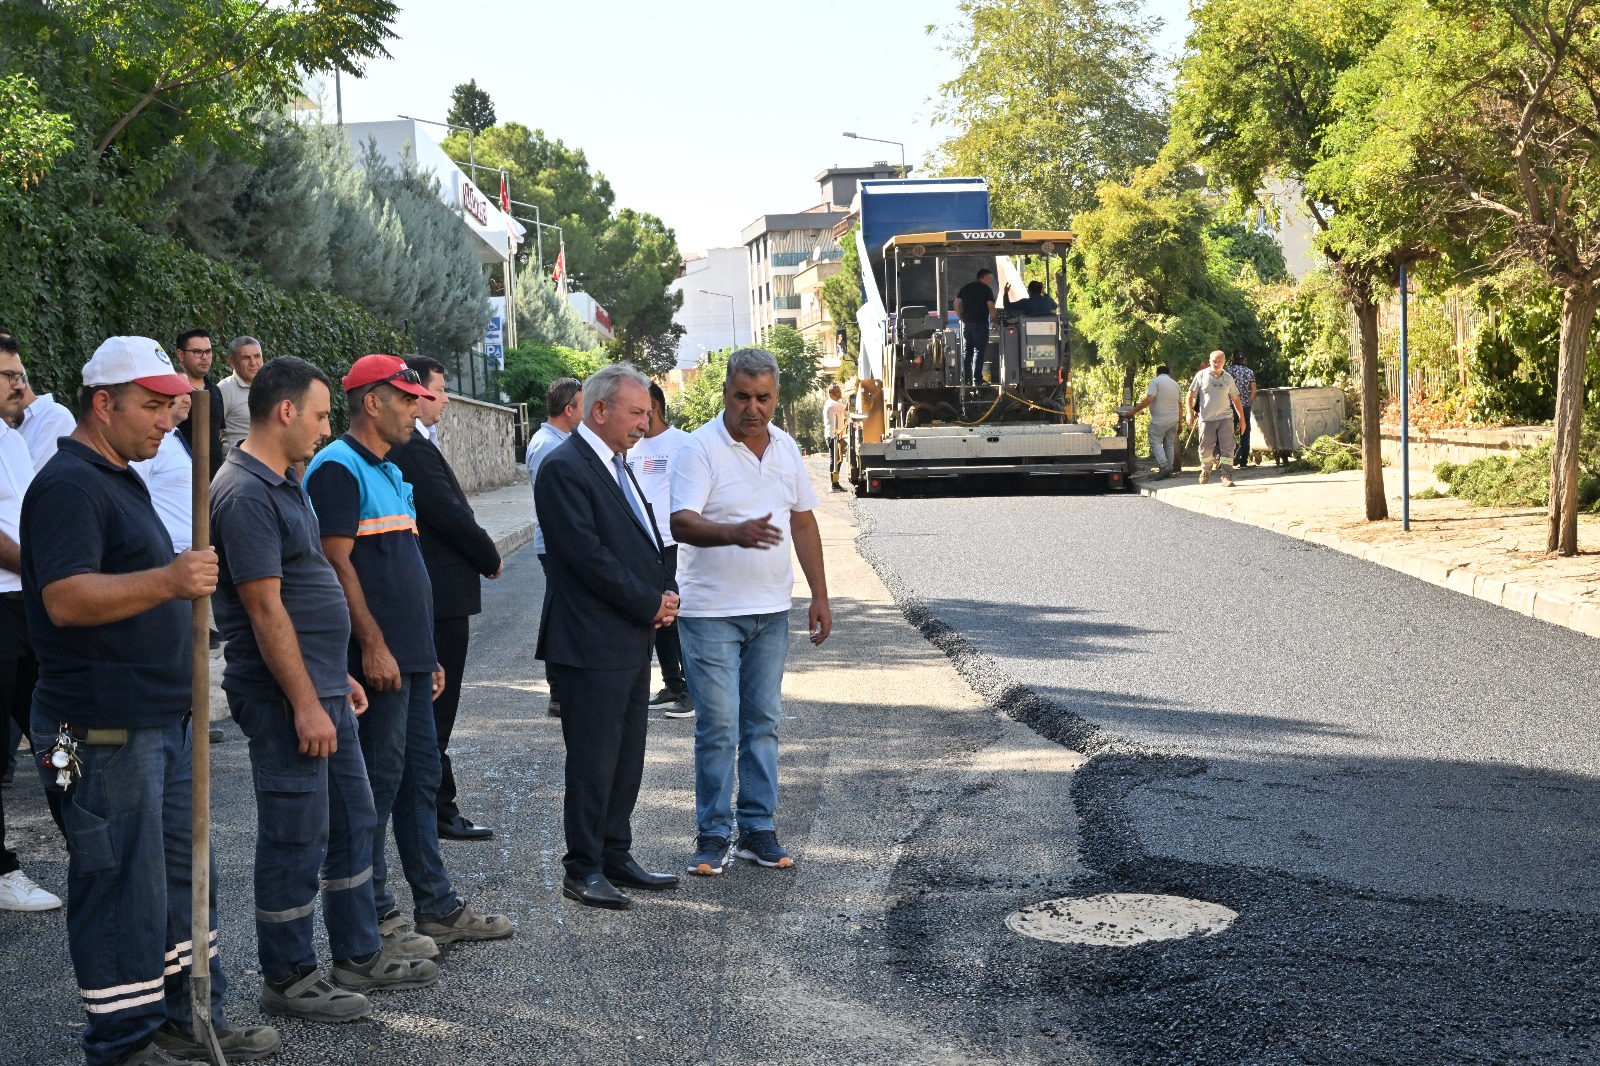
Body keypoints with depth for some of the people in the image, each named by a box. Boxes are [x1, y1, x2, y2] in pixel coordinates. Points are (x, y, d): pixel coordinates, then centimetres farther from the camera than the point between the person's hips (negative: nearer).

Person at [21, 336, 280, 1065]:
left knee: (180, 874, 16)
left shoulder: (120, 480, 18)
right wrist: (167, 580, -36)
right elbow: (65, 597, -27)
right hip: (105, 729, -10)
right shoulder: (69, 484, -15)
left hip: (158, 717, 10)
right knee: (122, 887, -3)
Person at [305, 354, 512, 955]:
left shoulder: (389, 472, 19)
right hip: (377, 659, -10)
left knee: (421, 777, 13)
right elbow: (336, 563, -18)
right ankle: (372, 920, 6)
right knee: (377, 782, -3)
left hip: (410, 656, 10)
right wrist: (373, 645, -20)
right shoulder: (338, 468, -10)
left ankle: (437, 908, 21)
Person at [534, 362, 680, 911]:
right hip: (591, 643, -9)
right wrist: (651, 603, -13)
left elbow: (645, 541, 21)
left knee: (626, 758, 14)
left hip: (631, 641, 9)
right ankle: (583, 869, 8)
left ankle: (615, 856, 24)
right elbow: (588, 555, -20)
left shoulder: (616, 466, 16)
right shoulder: (564, 468, -14)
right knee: (593, 759, -2)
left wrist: (667, 594, 3)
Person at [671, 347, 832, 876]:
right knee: (718, 727, -4)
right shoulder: (701, 447, -11)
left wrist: (819, 595, 10)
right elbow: (681, 522, -23)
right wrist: (736, 534, -41)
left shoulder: (785, 448, 8)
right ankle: (713, 835, 8)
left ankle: (757, 830, 19)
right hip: (711, 612, -5)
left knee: (763, 723, 10)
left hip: (771, 611, 6)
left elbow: (803, 522, 14)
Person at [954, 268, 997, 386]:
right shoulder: (986, 289, -4)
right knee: (979, 352, -3)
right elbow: (991, 307, -13)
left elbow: (957, 305, 9)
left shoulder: (965, 288, 13)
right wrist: (993, 319, 1)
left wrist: (962, 318, 14)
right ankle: (977, 380, -8)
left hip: (966, 323, 5)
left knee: (966, 352, 9)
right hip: (980, 324, -5)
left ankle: (965, 380, 8)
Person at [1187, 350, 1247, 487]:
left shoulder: (1228, 378, 8)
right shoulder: (1202, 375, 2)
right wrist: (1190, 412, -5)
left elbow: (1235, 399, 14)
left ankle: (1227, 477, -6)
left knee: (1227, 448, -6)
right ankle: (1205, 471, 31)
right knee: (1205, 448, 6)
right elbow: (1191, 394, 5)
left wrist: (1242, 418, 12)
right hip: (1206, 418, -1)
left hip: (1225, 418, 1)